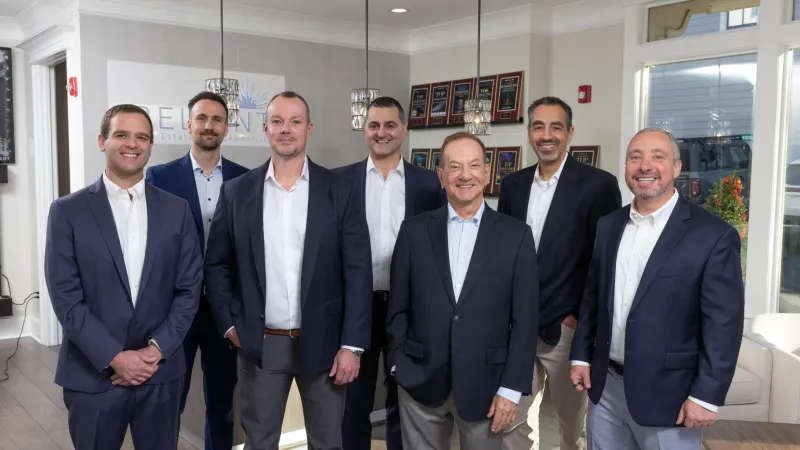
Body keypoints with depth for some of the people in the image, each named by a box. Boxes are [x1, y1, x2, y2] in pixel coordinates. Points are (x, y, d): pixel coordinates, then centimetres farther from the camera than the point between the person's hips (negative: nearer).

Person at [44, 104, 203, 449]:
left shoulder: (176, 210, 4)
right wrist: (115, 357, -13)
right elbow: (65, 298, -7)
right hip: (93, 375, -1)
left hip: (161, 372, 2)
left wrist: (156, 349, -8)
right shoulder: (68, 211, -2)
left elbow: (189, 288, 2)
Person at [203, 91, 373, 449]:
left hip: (323, 342, -1)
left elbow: (358, 272, -5)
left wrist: (352, 345, -10)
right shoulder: (236, 192, 2)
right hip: (259, 344, 1)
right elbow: (216, 265, 8)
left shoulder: (339, 191, -3)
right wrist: (229, 325, -1)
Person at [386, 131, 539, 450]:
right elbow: (397, 308, 6)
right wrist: (399, 366, 1)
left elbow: (524, 319, -3)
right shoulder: (414, 231, 2)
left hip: (485, 384, -1)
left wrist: (512, 388, -6)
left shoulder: (515, 235, -2)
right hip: (419, 382, 1)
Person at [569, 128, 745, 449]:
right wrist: (581, 355, 10)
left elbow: (723, 323, -12)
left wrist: (706, 395, -14)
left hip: (667, 392, -5)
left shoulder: (714, 235, -11)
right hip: (605, 385, 5)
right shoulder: (608, 226, 6)